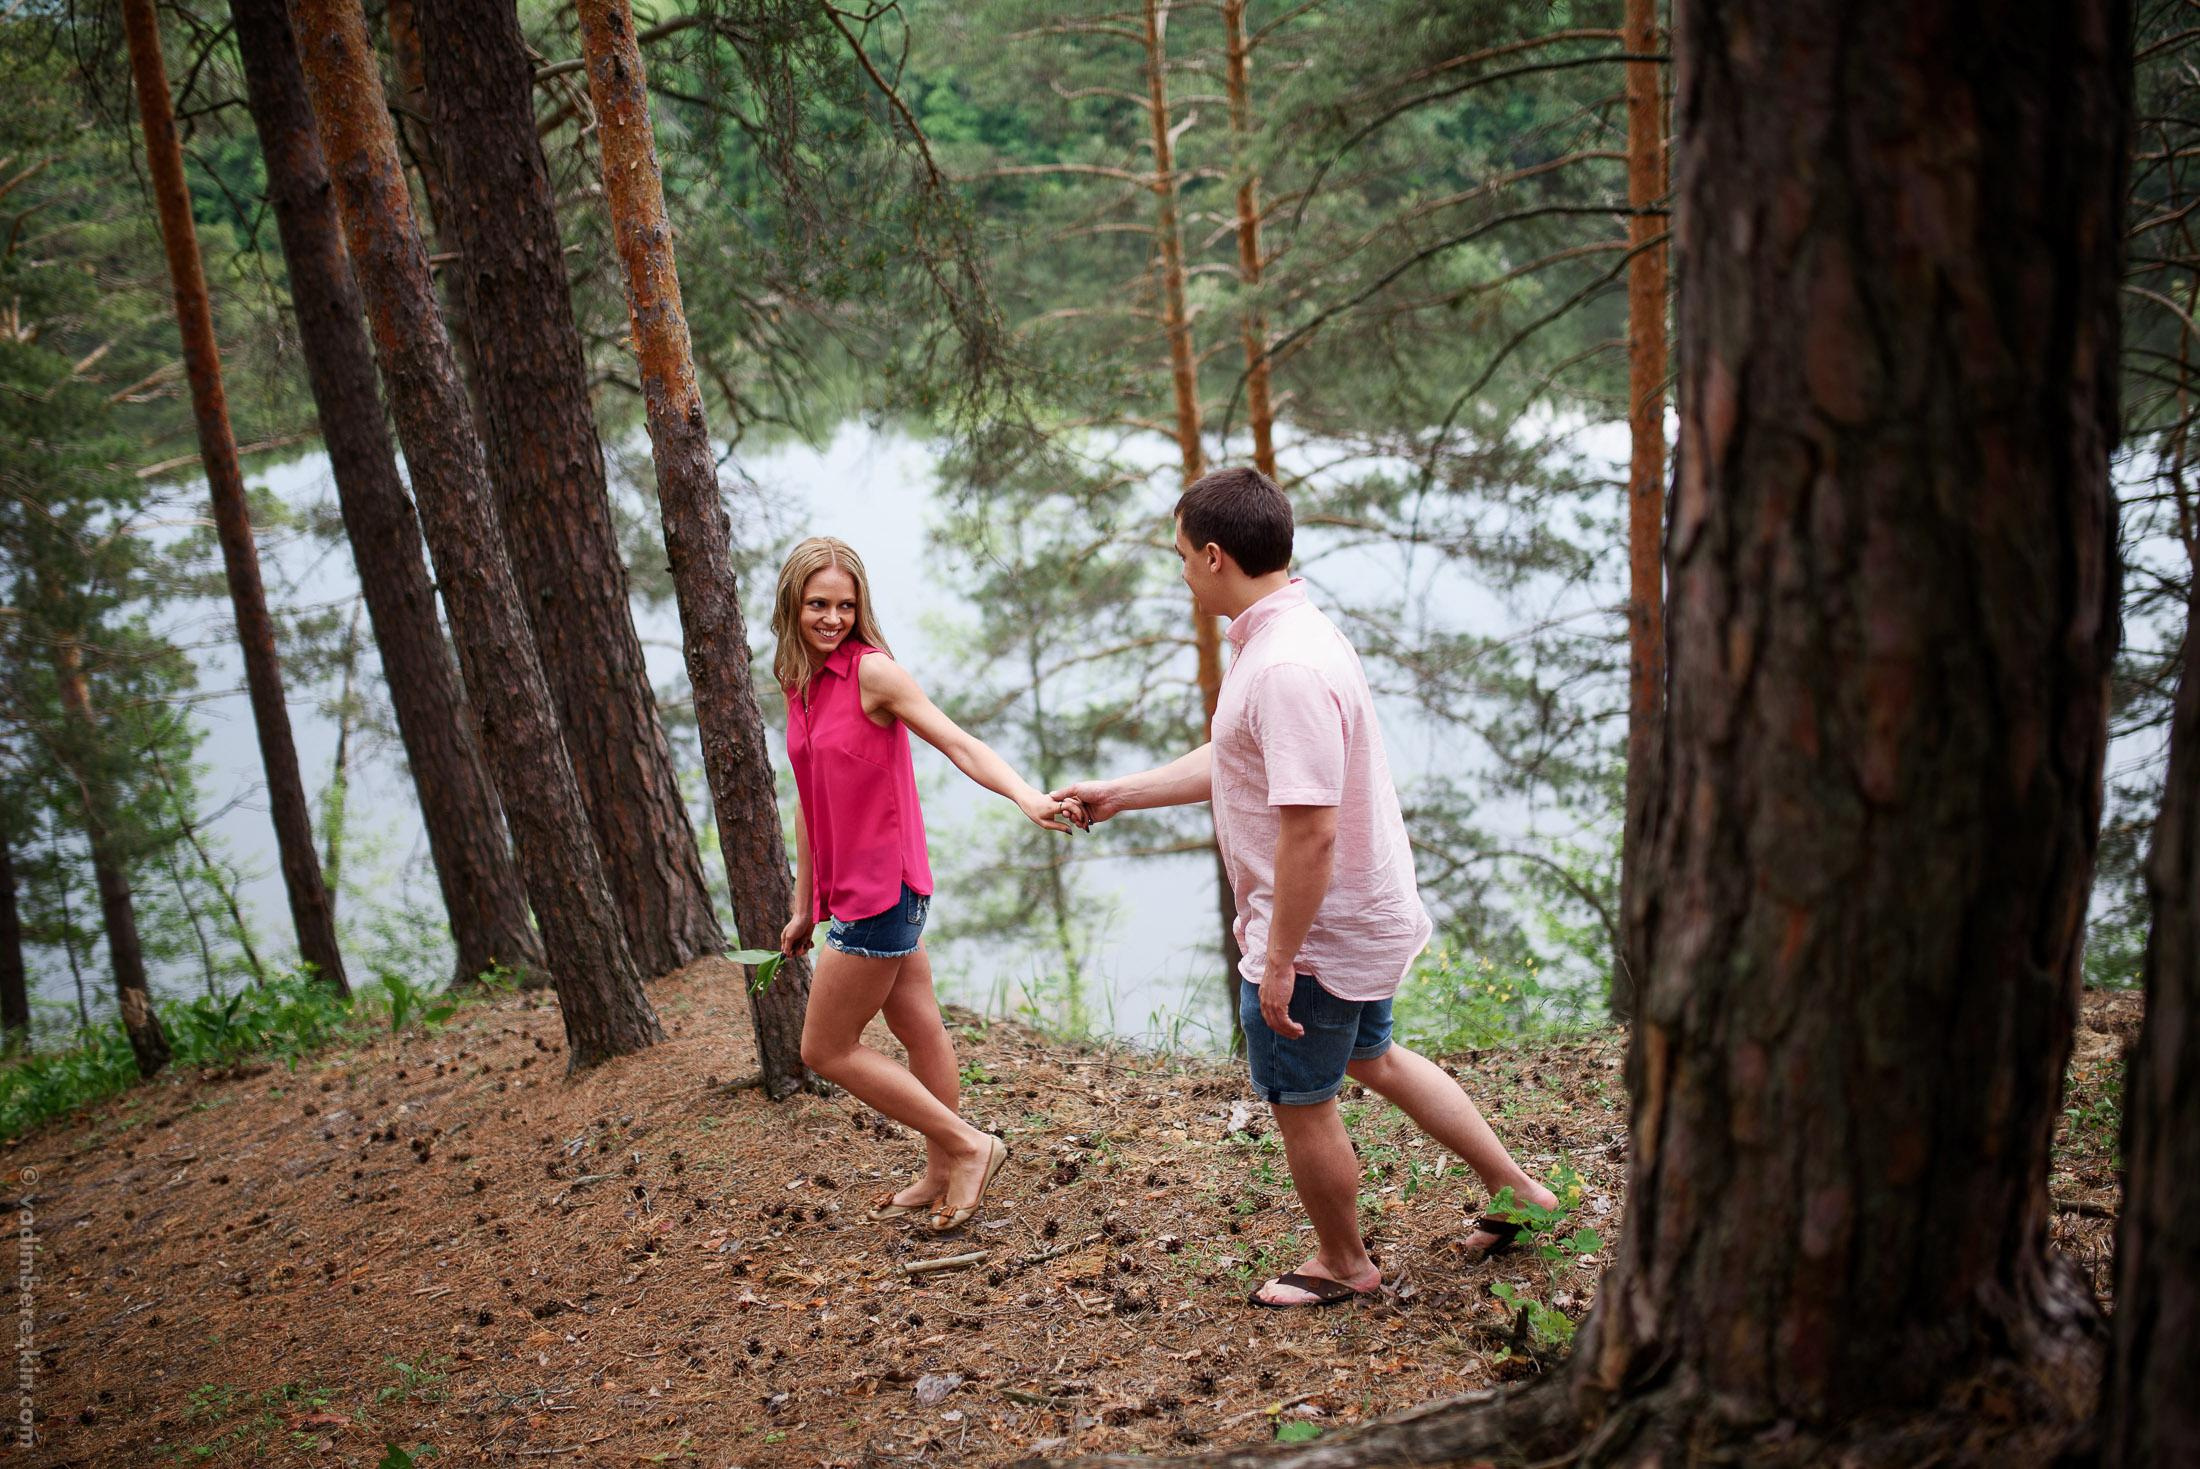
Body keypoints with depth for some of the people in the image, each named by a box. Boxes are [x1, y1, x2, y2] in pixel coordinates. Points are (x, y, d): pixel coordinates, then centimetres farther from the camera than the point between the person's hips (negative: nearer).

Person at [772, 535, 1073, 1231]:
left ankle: (967, 1145, 5)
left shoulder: (873, 671, -14)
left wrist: (1025, 795, -41)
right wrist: (803, 908, 16)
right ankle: (943, 1174, 27)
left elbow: (958, 742, -24)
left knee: (826, 1049, -1)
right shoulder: (798, 686, 9)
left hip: (880, 888, -8)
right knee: (919, 1030, 16)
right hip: (848, 888, 8)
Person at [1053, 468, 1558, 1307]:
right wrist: (1119, 794, 21)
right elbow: (1232, 765, 18)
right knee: (1372, 1058, 28)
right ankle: (1517, 1191, 39)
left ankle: (1342, 1265, 34)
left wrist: (1279, 963, -25)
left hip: (1318, 934, -10)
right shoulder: (1286, 635, 5)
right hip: (1369, 919, 10)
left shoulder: (1287, 669, -29)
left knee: (1301, 1103, 11)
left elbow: (1309, 831, -32)